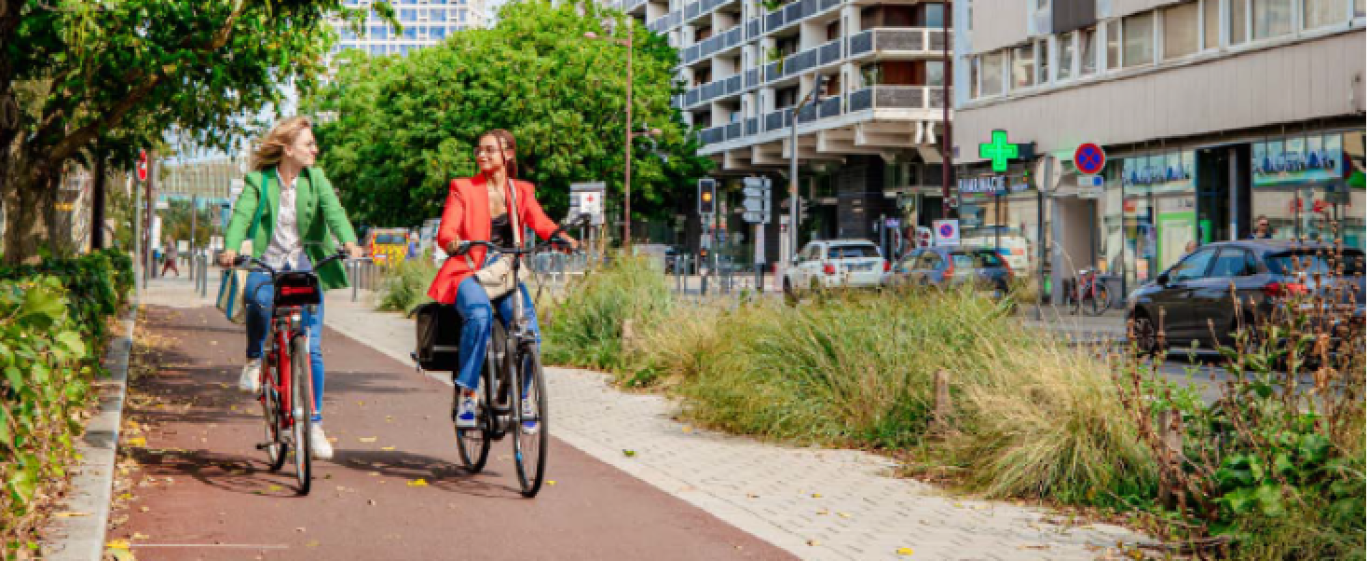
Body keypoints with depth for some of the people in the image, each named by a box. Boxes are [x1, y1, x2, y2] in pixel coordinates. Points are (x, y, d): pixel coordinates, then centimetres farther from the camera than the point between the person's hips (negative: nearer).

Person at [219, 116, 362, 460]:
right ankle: (254, 360, -8)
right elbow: (241, 215, -13)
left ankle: (315, 425, 6)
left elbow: (332, 210, -12)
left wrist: (348, 240, -32)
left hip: (306, 267, 1)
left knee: (312, 348, -5)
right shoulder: (258, 181, 2)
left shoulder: (315, 179, 5)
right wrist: (231, 248, -33)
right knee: (260, 299, -37)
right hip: (268, 264, -1)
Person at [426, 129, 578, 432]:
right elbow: (445, 232, -6)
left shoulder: (521, 191, 13)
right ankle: (466, 396, -27)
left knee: (529, 330, -22)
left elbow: (540, 222, -5)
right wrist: (454, 243, -31)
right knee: (479, 314, -36)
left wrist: (562, 237, -27)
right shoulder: (463, 189, 6)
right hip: (469, 272, -2)